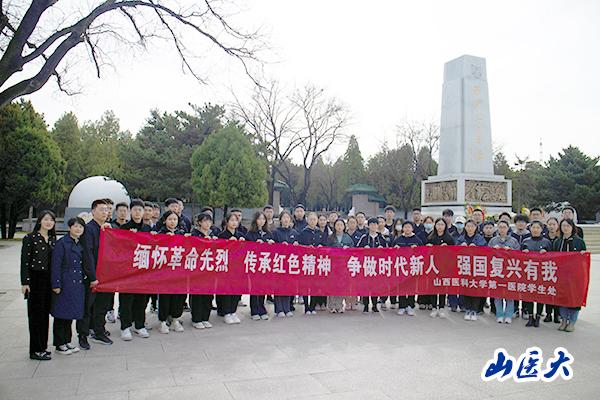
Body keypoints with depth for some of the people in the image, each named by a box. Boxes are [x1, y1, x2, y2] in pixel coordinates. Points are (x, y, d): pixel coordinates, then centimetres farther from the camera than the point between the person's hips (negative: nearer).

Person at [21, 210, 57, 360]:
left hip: (49, 279, 6)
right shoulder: (30, 238, -7)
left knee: (45, 313, 11)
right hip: (35, 279, -6)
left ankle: (43, 346, 21)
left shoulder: (53, 239, 10)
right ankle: (35, 350, 8)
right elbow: (25, 261, -9)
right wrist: (25, 282, -13)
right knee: (36, 314, 0)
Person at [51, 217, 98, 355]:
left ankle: (67, 341, 23)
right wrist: (56, 284, -15)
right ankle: (59, 345, 12)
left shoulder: (81, 244, 12)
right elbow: (56, 265, -12)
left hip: (77, 284, 7)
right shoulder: (62, 243, -9)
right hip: (64, 284, -6)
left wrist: (92, 278, 14)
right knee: (61, 314, 2)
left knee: (71, 314, 13)